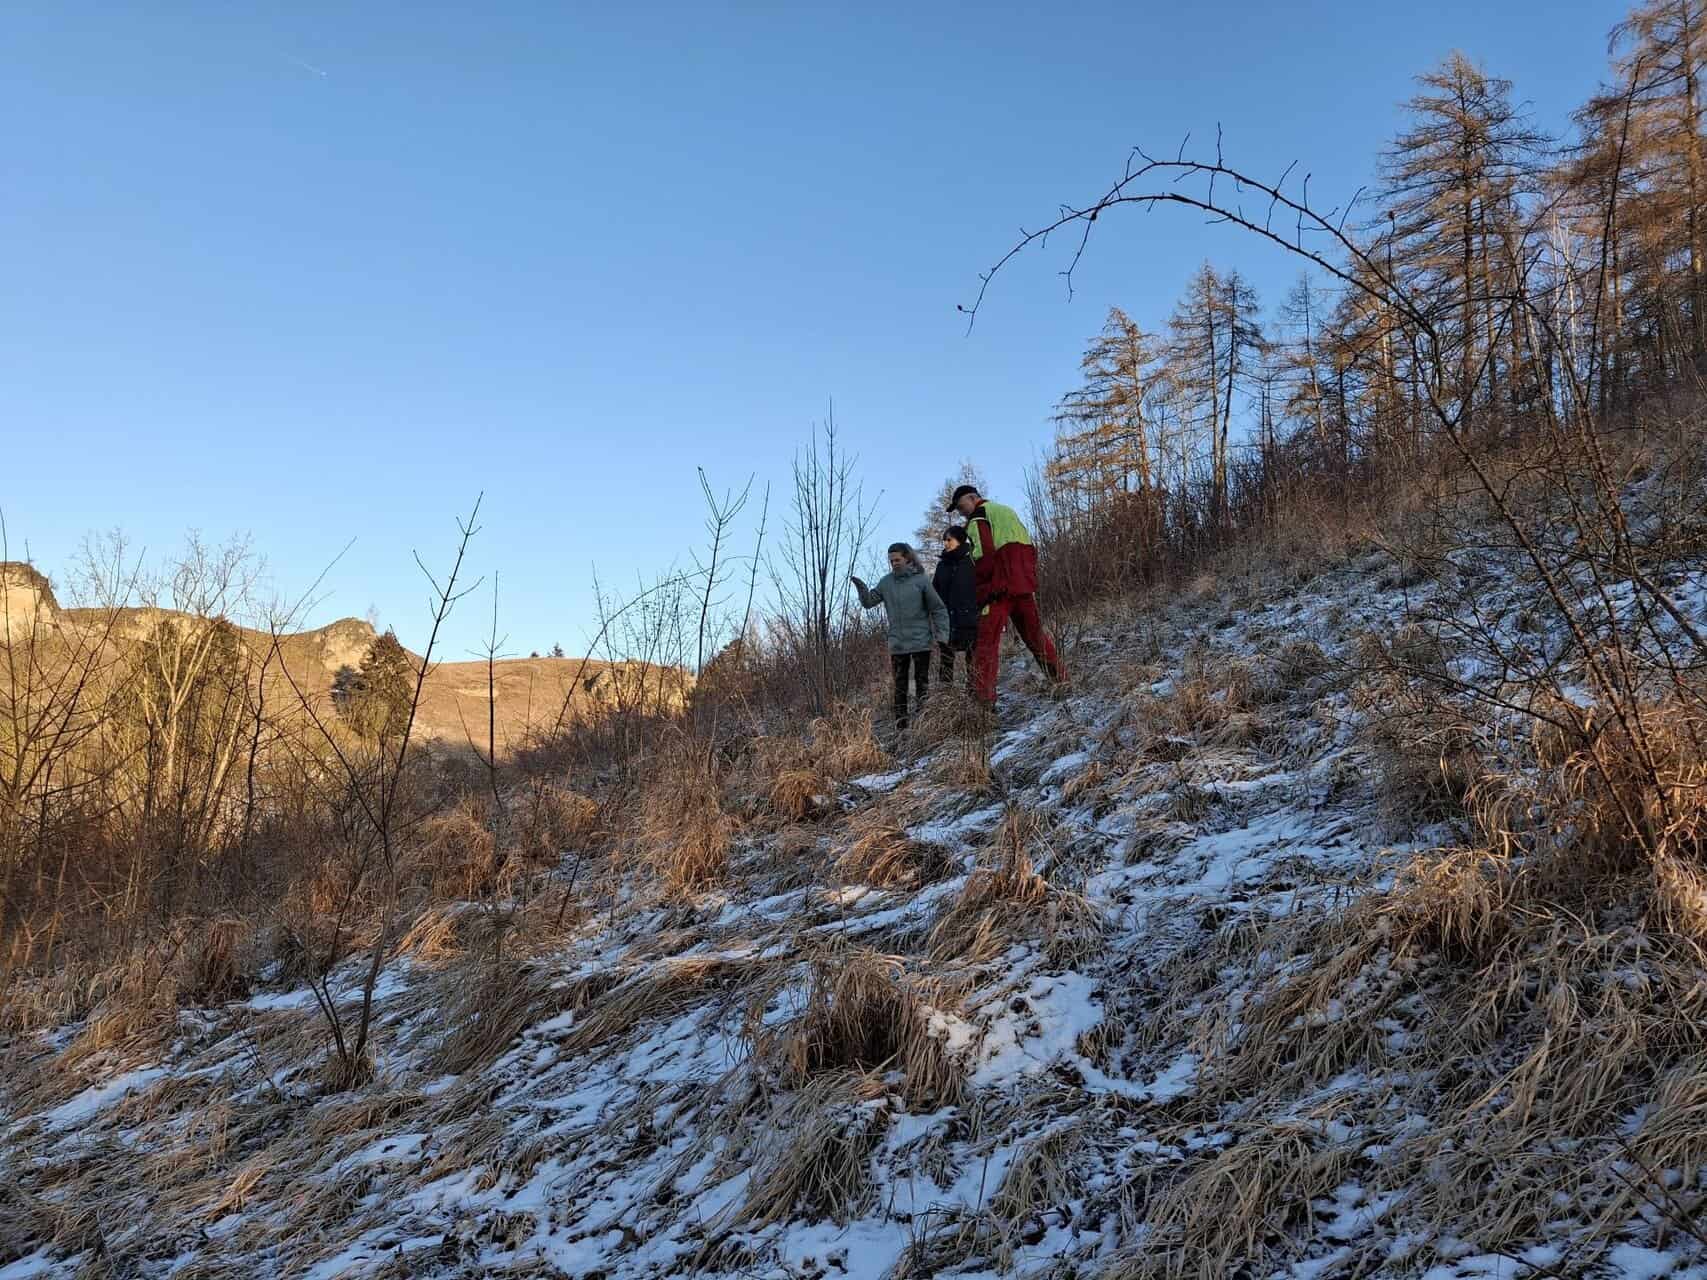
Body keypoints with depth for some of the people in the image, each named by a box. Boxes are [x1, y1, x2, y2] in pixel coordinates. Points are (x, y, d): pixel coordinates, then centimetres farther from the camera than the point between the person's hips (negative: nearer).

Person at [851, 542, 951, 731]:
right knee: (900, 685, 6)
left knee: (922, 683, 3)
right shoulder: (886, 582, 4)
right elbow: (869, 602, 3)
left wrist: (941, 635, -8)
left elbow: (938, 609, -3)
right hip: (897, 644, 3)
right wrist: (861, 588, -16)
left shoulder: (921, 580, -5)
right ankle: (901, 724, 10)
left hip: (921, 642, -3)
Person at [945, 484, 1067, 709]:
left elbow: (984, 556, -14)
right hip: (1025, 586, 7)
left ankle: (983, 699, -16)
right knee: (1036, 635, 19)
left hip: (998, 589, -7)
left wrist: (979, 588, -3)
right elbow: (1030, 552, 21)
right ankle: (1062, 680, 21)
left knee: (986, 643, -8)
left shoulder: (978, 517, -2)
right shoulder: (1008, 511, 23)